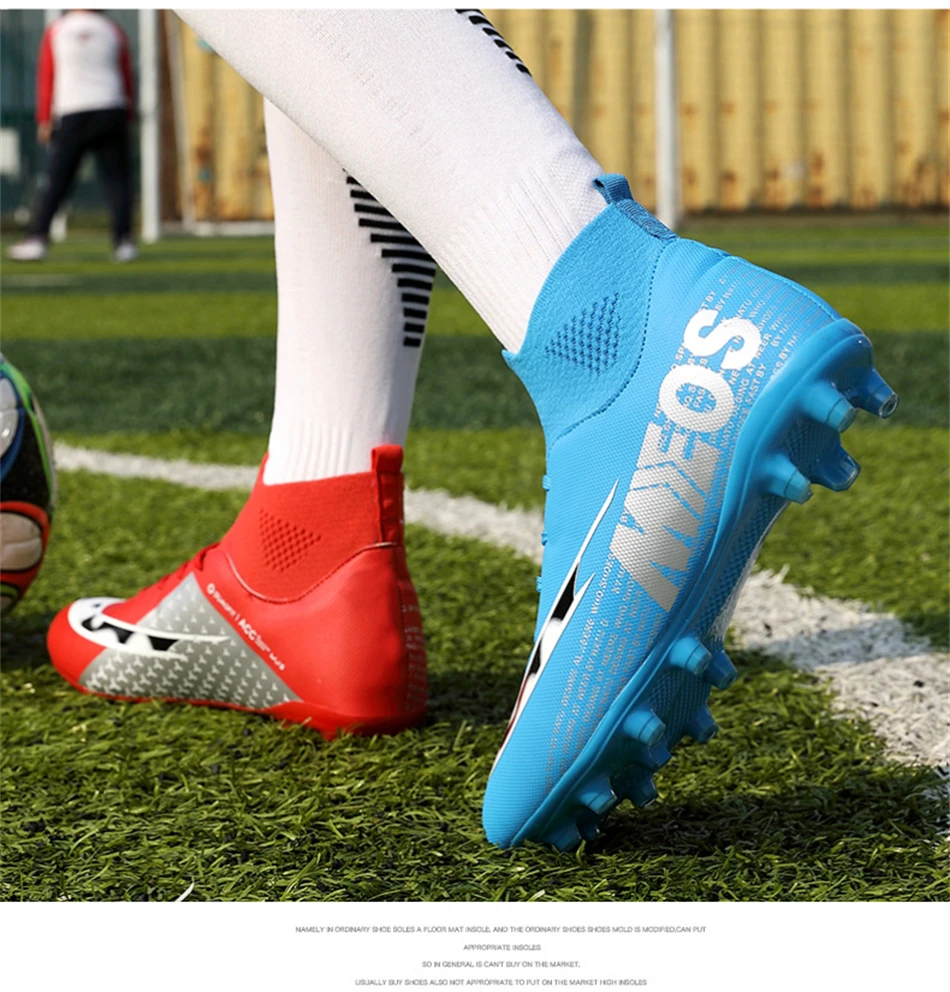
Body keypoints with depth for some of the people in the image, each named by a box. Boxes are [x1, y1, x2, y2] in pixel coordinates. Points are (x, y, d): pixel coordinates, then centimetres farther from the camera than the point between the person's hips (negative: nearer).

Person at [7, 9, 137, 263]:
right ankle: (123, 243, -5)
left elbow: (46, 77, 6)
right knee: (116, 178, 2)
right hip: (111, 111, 0)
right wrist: (127, 117, 17)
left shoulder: (55, 30, 7)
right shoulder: (113, 30, 9)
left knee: (56, 182, 2)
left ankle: (37, 240, -3)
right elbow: (126, 77, 11)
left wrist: (44, 120, 8)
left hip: (71, 114, 0)